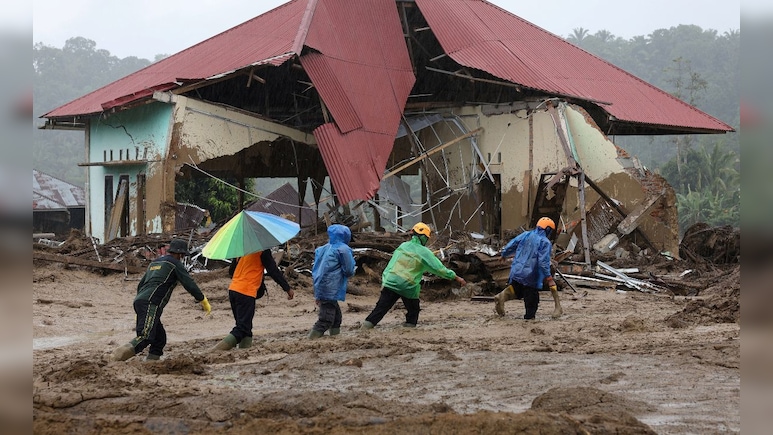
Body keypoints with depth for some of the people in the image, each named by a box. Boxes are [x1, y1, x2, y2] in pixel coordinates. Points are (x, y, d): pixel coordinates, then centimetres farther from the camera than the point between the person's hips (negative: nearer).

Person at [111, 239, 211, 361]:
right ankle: (118, 356, -38)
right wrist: (204, 302, 8)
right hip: (151, 304, -9)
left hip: (139, 301, 9)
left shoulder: (154, 263, 29)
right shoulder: (174, 264, 4)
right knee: (145, 337, -23)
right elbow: (189, 284, 0)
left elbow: (140, 285, 32)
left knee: (160, 338, 12)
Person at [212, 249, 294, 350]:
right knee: (242, 329, -9)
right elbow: (273, 270, -7)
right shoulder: (263, 251, -8)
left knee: (245, 327, 15)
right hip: (247, 292, -8)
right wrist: (287, 288, 1)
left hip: (232, 289, 8)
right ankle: (217, 351, -22)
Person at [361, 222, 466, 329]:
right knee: (413, 309, 19)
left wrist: (384, 281, 8)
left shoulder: (403, 246, 6)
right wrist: (456, 277, 4)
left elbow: (391, 265, 6)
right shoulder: (424, 252, -5)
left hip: (391, 283, 3)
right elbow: (439, 268, -3)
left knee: (381, 307, 5)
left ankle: (367, 324, -4)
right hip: (408, 287, -3)